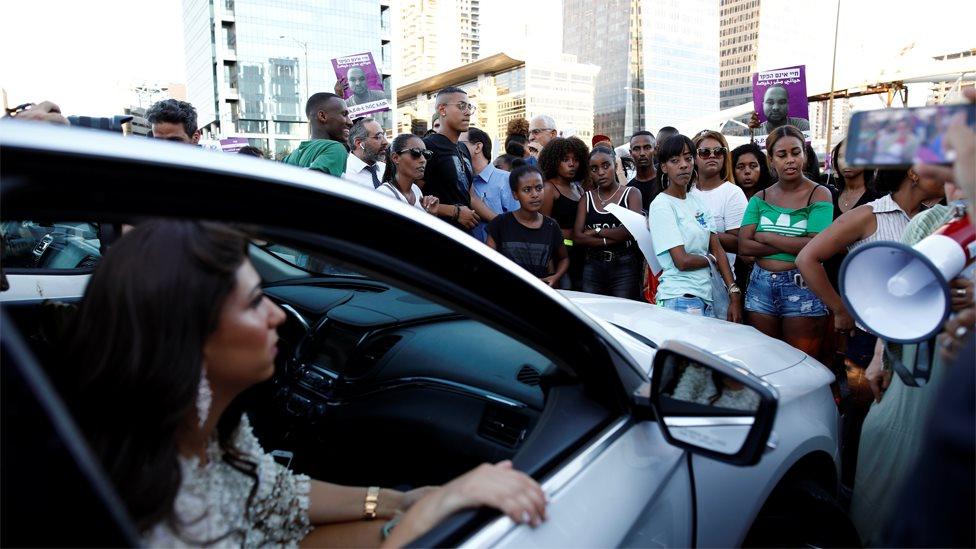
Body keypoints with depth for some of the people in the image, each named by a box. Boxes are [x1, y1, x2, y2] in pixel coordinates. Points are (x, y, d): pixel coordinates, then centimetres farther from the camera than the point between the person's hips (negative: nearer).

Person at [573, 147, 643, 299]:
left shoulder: (631, 194, 3)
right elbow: (577, 238, -2)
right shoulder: (587, 198, 10)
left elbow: (632, 230, -13)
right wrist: (611, 239, -12)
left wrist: (597, 231, -6)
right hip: (593, 266, 2)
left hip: (625, 266, -2)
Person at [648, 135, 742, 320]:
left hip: (705, 298, 7)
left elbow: (717, 250, 8)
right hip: (679, 299, -7)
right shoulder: (661, 205, -11)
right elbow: (682, 261, -16)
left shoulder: (697, 201, 11)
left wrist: (734, 295, 1)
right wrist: (710, 259, 3)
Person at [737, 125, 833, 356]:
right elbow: (744, 245, -4)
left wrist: (766, 237, -9)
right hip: (760, 285, 4)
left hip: (802, 287, -4)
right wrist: (793, 245, -11)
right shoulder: (760, 198, 8)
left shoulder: (819, 194, -2)